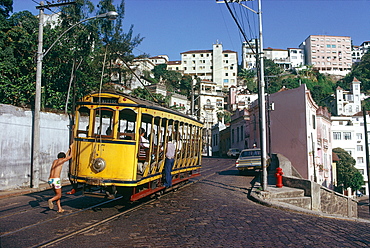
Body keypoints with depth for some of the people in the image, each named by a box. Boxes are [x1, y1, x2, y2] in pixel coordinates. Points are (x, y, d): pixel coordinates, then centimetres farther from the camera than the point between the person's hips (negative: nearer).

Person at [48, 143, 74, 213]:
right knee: (59, 195, 4)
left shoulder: (54, 161, 22)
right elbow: (70, 156, 13)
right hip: (56, 179, -7)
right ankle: (51, 200, -25)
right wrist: (71, 148, 24)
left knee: (57, 194, 19)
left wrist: (69, 149, 43)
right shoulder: (61, 160, 2)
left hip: (50, 180, 7)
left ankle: (59, 209, 13)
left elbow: (66, 156, 36)